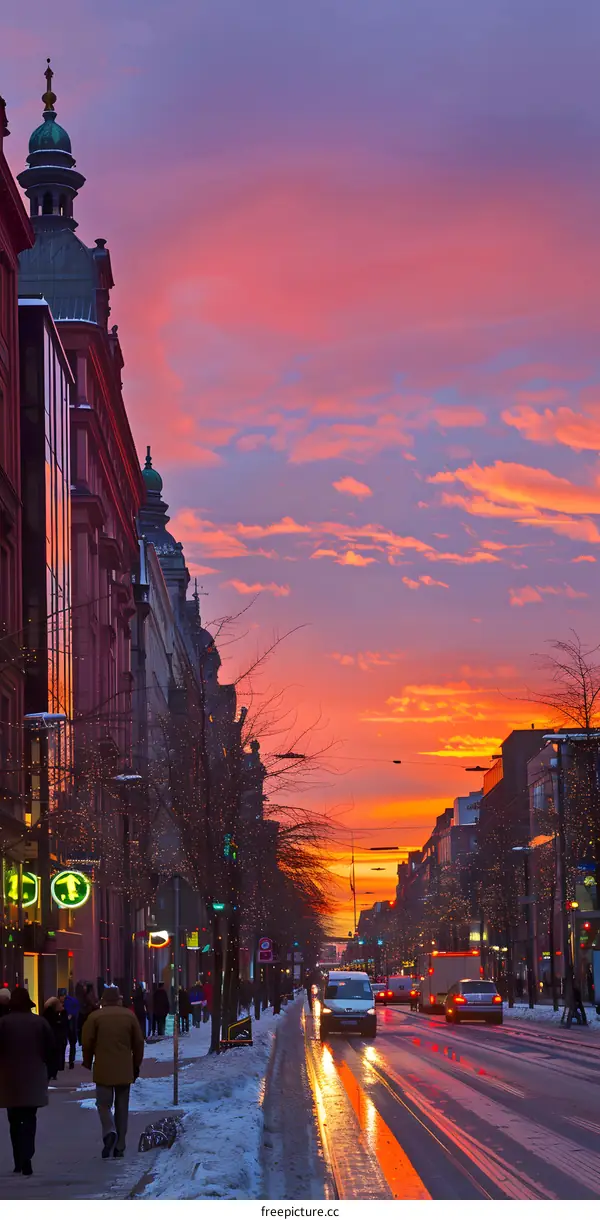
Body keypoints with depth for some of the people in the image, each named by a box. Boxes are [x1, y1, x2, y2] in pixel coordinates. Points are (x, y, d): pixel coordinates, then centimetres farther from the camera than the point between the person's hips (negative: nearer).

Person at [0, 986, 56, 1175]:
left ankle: (19, 1161, 5)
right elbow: (51, 1048, -1)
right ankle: (26, 1161, -9)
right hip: (34, 1078, 1)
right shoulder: (40, 1022, -1)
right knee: (29, 1120, 5)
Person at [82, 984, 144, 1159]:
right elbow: (138, 1043, 7)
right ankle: (119, 1146, 10)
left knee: (104, 1104, 4)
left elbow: (87, 1043, -3)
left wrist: (88, 1063, 12)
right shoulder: (129, 1015, 3)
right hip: (124, 1070, 2)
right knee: (122, 1107, 10)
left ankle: (109, 1132, -24)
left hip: (103, 1070, -2)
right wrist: (136, 1065, 17)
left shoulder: (95, 1017, -5)